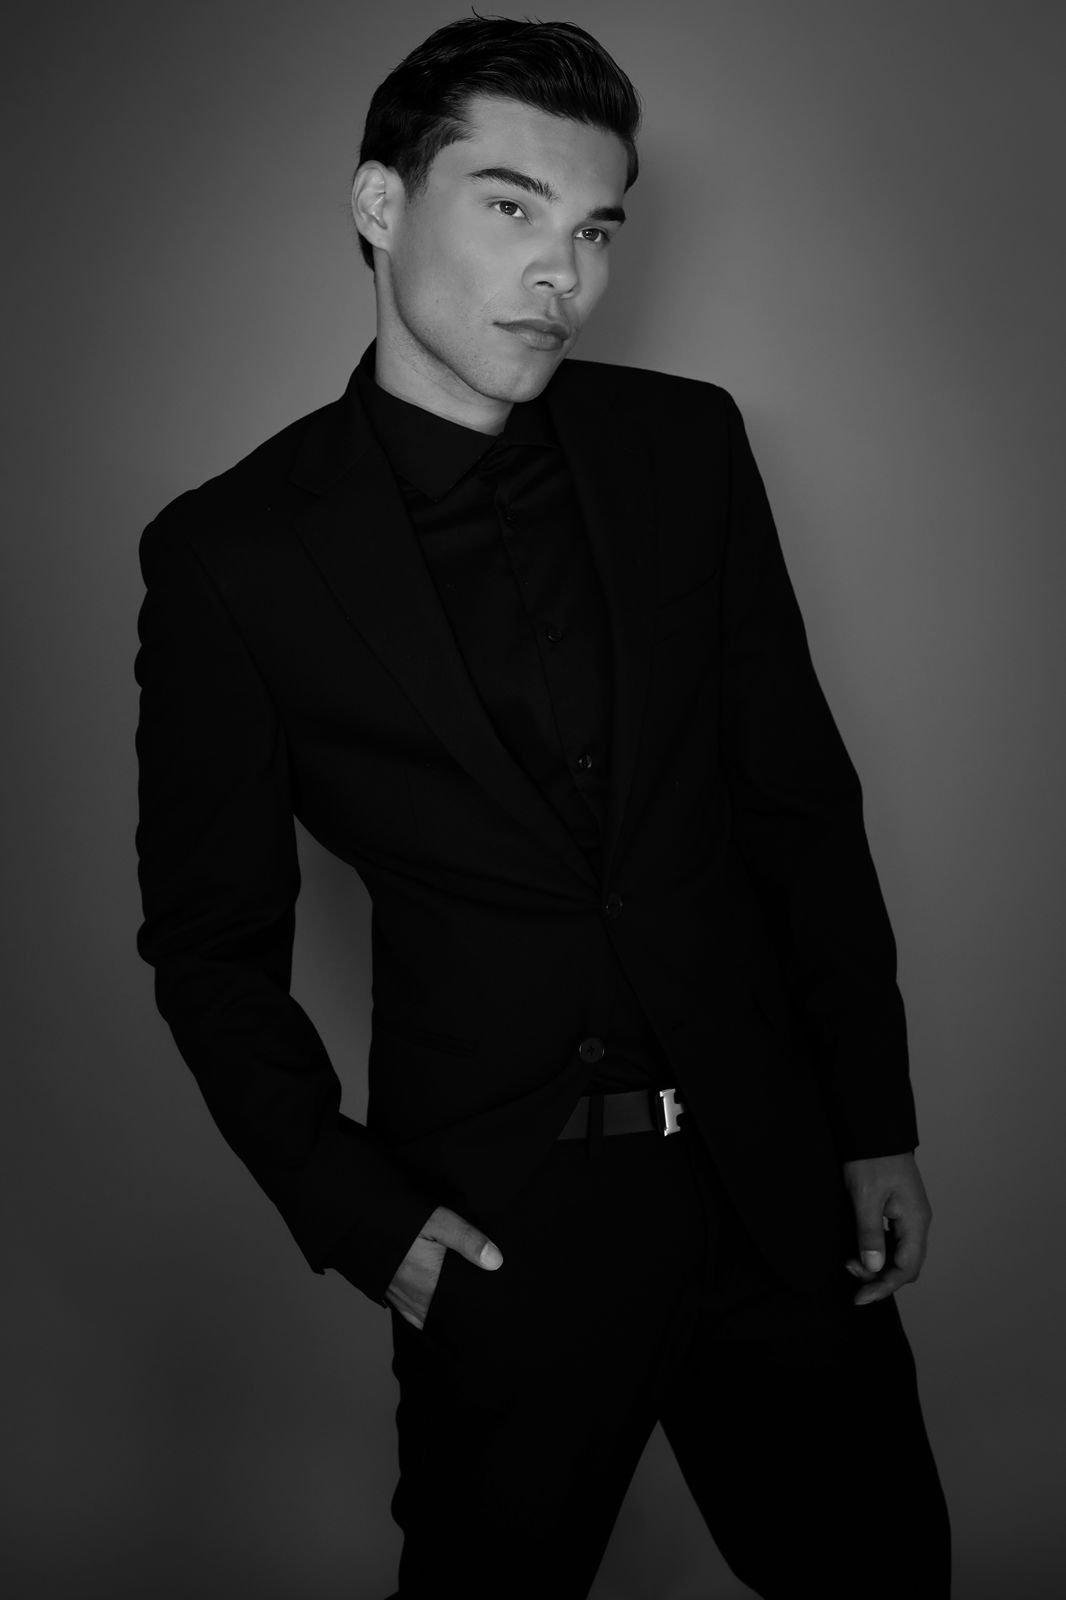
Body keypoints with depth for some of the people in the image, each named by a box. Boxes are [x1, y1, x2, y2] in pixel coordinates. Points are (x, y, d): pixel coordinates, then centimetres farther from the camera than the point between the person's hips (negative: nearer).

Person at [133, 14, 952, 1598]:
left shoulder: (685, 445, 0)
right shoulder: (234, 550, -8)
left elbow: (802, 793, 5)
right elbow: (213, 940, -1)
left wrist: (877, 1120, 5)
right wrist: (356, 1218, -7)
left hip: (775, 1174, 3)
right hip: (494, 1224, -2)